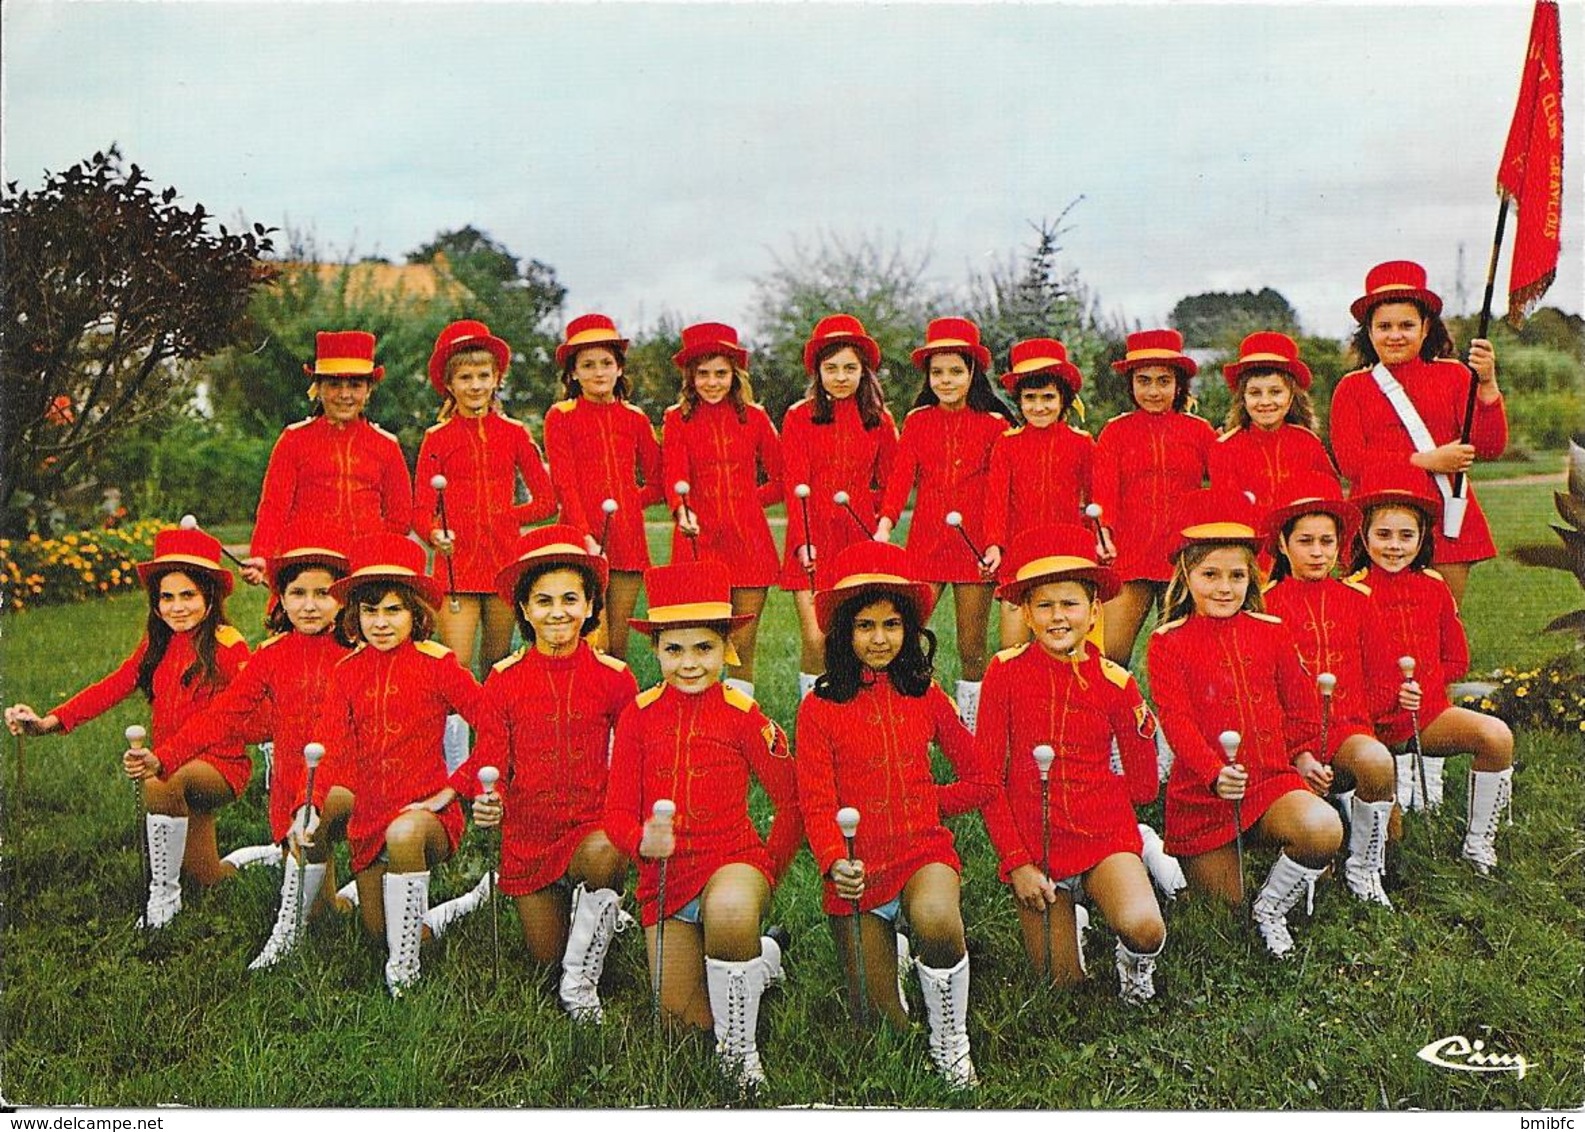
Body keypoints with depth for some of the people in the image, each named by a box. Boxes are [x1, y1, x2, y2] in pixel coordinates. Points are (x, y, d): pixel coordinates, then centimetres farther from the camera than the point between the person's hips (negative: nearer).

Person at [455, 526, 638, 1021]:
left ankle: (581, 977, -13)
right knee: (544, 956, 8)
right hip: (528, 832, 2)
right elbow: (489, 757, -3)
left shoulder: (613, 677, -5)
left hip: (592, 823, -2)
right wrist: (487, 800, -26)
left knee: (604, 858, -38)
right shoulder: (505, 679, -3)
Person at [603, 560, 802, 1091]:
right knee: (684, 1018, 8)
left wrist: (768, 870, -5)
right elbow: (617, 811, -2)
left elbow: (794, 799, -1)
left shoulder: (743, 716, -8)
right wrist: (642, 841, -23)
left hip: (733, 857, -4)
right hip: (664, 874, 4)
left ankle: (740, 1046, -16)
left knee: (729, 913, -41)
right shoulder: (639, 715, -1)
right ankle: (763, 958, 38)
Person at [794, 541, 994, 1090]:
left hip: (923, 849, 1)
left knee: (937, 920, -36)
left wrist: (930, 804, 4)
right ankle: (888, 952, 37)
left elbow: (980, 779, 13)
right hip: (858, 868, 0)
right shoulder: (820, 708, -4)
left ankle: (951, 1040, -10)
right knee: (884, 1024, 2)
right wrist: (834, 862, -25)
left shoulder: (925, 697, 4)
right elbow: (816, 803, -9)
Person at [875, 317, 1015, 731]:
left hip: (975, 546, -1)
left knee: (972, 648, 5)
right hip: (925, 544, 1)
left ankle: (968, 733, 17)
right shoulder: (917, 421, 7)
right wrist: (885, 524, -19)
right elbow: (901, 476, -3)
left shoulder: (994, 424, 3)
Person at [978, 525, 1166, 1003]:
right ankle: (1068, 923, 34)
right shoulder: (1007, 670, -4)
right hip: (1033, 844, 0)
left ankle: (1134, 964, 9)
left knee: (1145, 931, -27)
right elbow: (988, 778, -3)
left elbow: (1142, 789, 5)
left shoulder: (1114, 682, -1)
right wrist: (1016, 862, -7)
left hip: (1104, 835, 0)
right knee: (1060, 982, 2)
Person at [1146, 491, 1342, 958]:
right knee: (1222, 905, 4)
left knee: (1324, 831, -29)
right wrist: (1214, 773, -28)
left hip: (1272, 779, 2)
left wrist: (1301, 756, 10)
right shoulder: (1168, 643, -4)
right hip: (1201, 790, -2)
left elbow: (1300, 704, 16)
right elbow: (1175, 719, -15)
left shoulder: (1271, 632, 6)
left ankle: (1271, 909, -2)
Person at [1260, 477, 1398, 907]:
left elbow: (1377, 674, 14)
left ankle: (1364, 868, -8)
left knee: (1378, 762, -34)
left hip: (1348, 727, 3)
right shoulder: (1268, 603, 1)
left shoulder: (1355, 598, 11)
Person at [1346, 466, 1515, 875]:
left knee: (1497, 736, -26)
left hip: (1428, 711, 3)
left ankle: (1478, 842, -9)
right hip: (1373, 720, -3)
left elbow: (1456, 661, 12)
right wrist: (1387, 697, -16)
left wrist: (1419, 687, -5)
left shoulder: (1433, 588, 8)